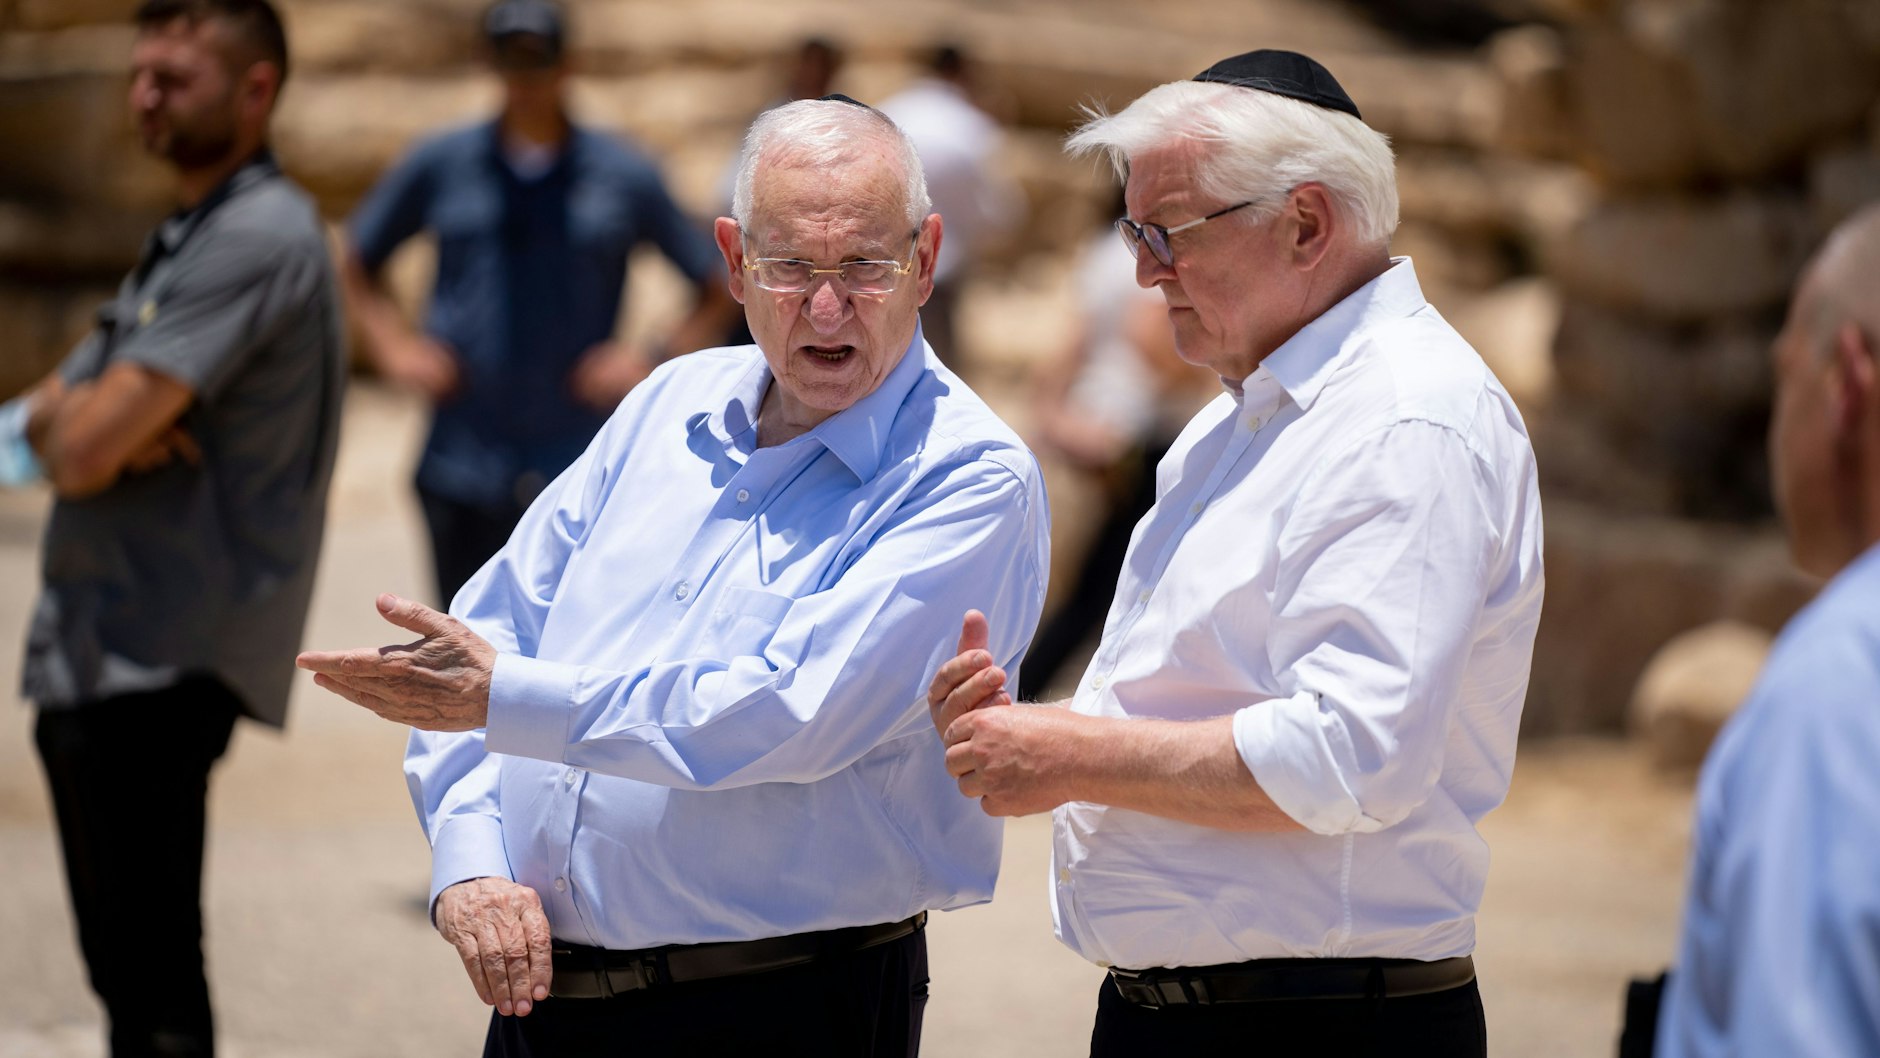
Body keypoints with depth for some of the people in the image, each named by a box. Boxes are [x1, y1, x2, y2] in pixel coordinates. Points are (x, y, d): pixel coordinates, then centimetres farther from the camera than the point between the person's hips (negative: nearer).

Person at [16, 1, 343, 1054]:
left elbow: (86, 451, -20)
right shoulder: (186, 239, 19)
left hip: (159, 661, -10)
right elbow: (51, 423, 13)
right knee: (129, 965, 16)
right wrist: (87, 416, -9)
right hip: (90, 652, 10)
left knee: (152, 974, -8)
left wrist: (85, 421, 2)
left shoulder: (258, 237, -14)